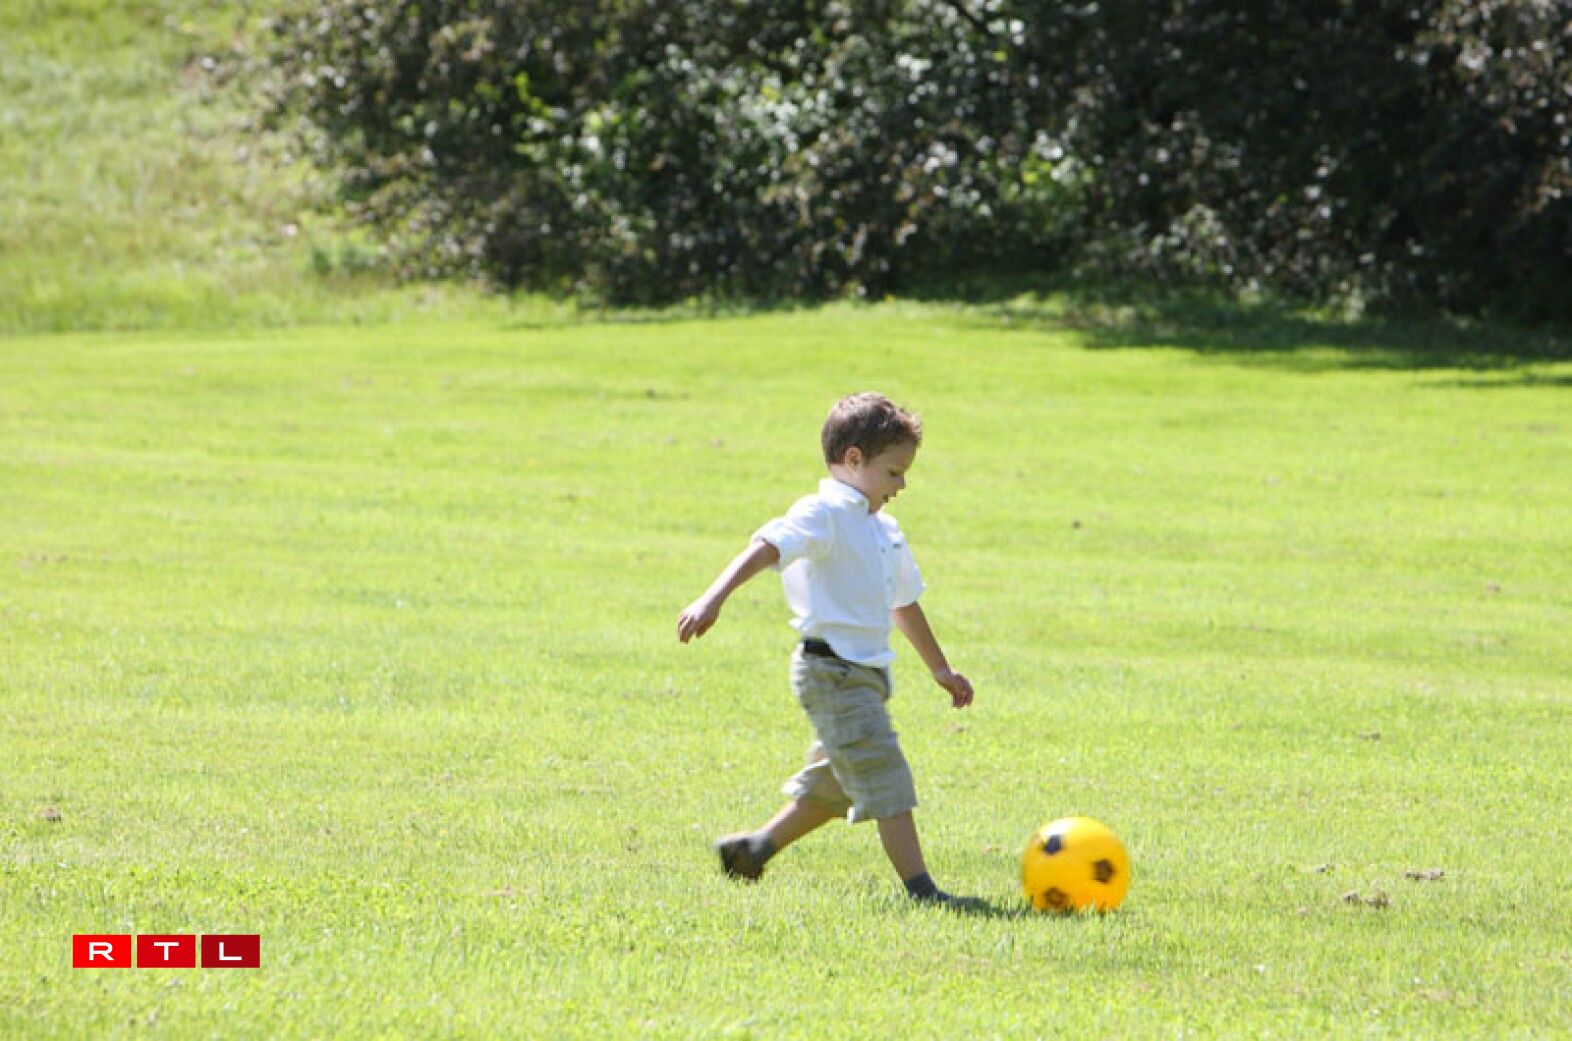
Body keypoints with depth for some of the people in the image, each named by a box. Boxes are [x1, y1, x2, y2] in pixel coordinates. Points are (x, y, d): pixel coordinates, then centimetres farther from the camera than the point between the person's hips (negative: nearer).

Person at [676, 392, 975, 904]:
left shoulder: (885, 530, 18)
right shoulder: (824, 514, -11)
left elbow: (904, 604, 30)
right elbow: (766, 548, -27)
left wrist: (941, 669, 38)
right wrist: (714, 598, -43)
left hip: (865, 673, 10)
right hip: (832, 670, -10)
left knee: (833, 785, 19)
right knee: (886, 779, -13)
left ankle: (751, 848, 32)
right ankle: (920, 888, -15)